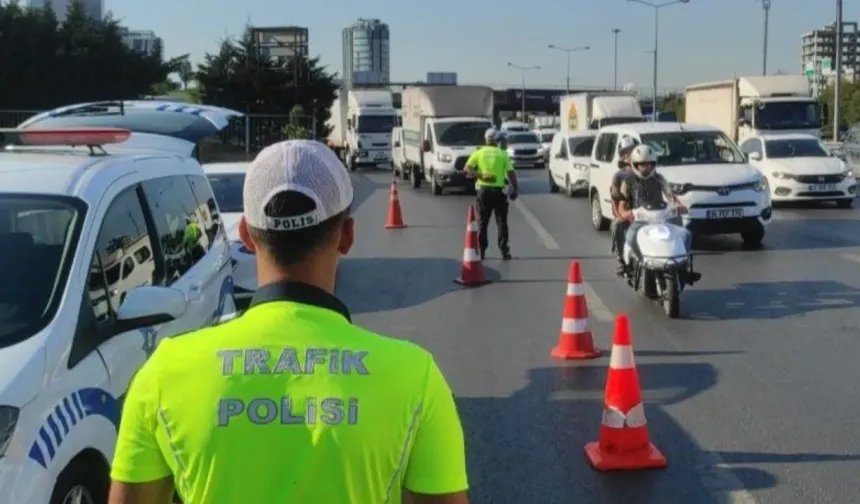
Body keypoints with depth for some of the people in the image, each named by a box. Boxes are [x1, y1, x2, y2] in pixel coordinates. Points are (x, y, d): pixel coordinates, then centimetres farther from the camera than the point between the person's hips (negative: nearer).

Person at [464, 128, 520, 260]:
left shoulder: (479, 153, 5)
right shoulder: (503, 154, 2)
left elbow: (467, 168, -6)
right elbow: (511, 173, -3)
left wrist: (480, 176, -9)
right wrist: (515, 188, 2)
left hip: (483, 190, 1)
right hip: (499, 190, -1)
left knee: (482, 222, 10)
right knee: (501, 221, 4)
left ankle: (481, 250, 9)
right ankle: (504, 251, -2)